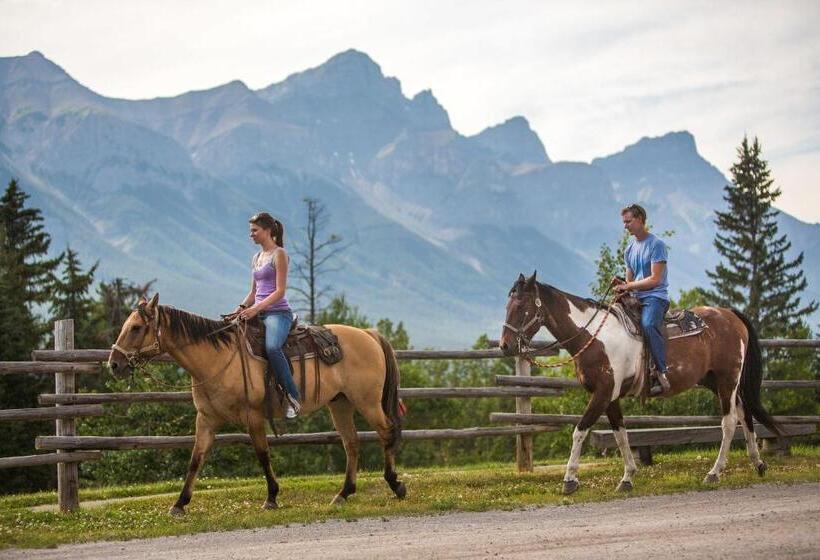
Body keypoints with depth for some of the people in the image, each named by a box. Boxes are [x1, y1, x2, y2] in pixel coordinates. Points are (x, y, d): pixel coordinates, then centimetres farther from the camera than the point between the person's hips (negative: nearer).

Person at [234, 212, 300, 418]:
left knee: (272, 347, -36)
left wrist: (256, 308, -21)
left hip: (278, 312, -9)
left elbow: (280, 290, -12)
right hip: (258, 314, 9)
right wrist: (242, 307, 3)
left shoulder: (279, 254, -4)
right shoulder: (256, 258, 21)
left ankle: (292, 397, -30)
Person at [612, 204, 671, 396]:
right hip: (636, 298, 9)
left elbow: (655, 279, -12)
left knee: (648, 324, -36)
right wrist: (621, 285, -2)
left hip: (655, 296, -9)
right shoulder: (630, 249, 18)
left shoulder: (656, 245, -6)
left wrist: (628, 285, -11)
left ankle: (661, 372, -33)